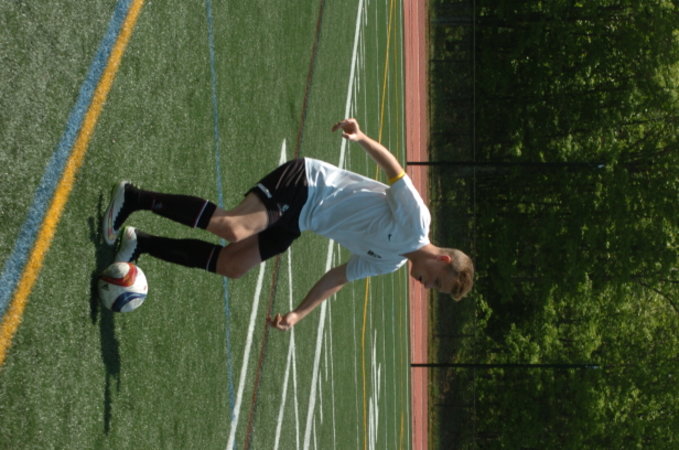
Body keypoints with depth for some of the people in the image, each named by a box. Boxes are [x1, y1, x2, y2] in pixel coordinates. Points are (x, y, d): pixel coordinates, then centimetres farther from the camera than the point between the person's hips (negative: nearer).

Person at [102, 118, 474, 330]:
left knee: (231, 266, -6)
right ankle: (135, 198, -22)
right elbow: (395, 170, -17)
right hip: (302, 184, -8)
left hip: (297, 222, 8)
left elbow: (337, 278, 18)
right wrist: (362, 138, -34)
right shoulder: (414, 220, -11)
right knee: (232, 228, -30)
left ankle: (140, 244, 2)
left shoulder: (386, 263, 12)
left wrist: (298, 314, 10)